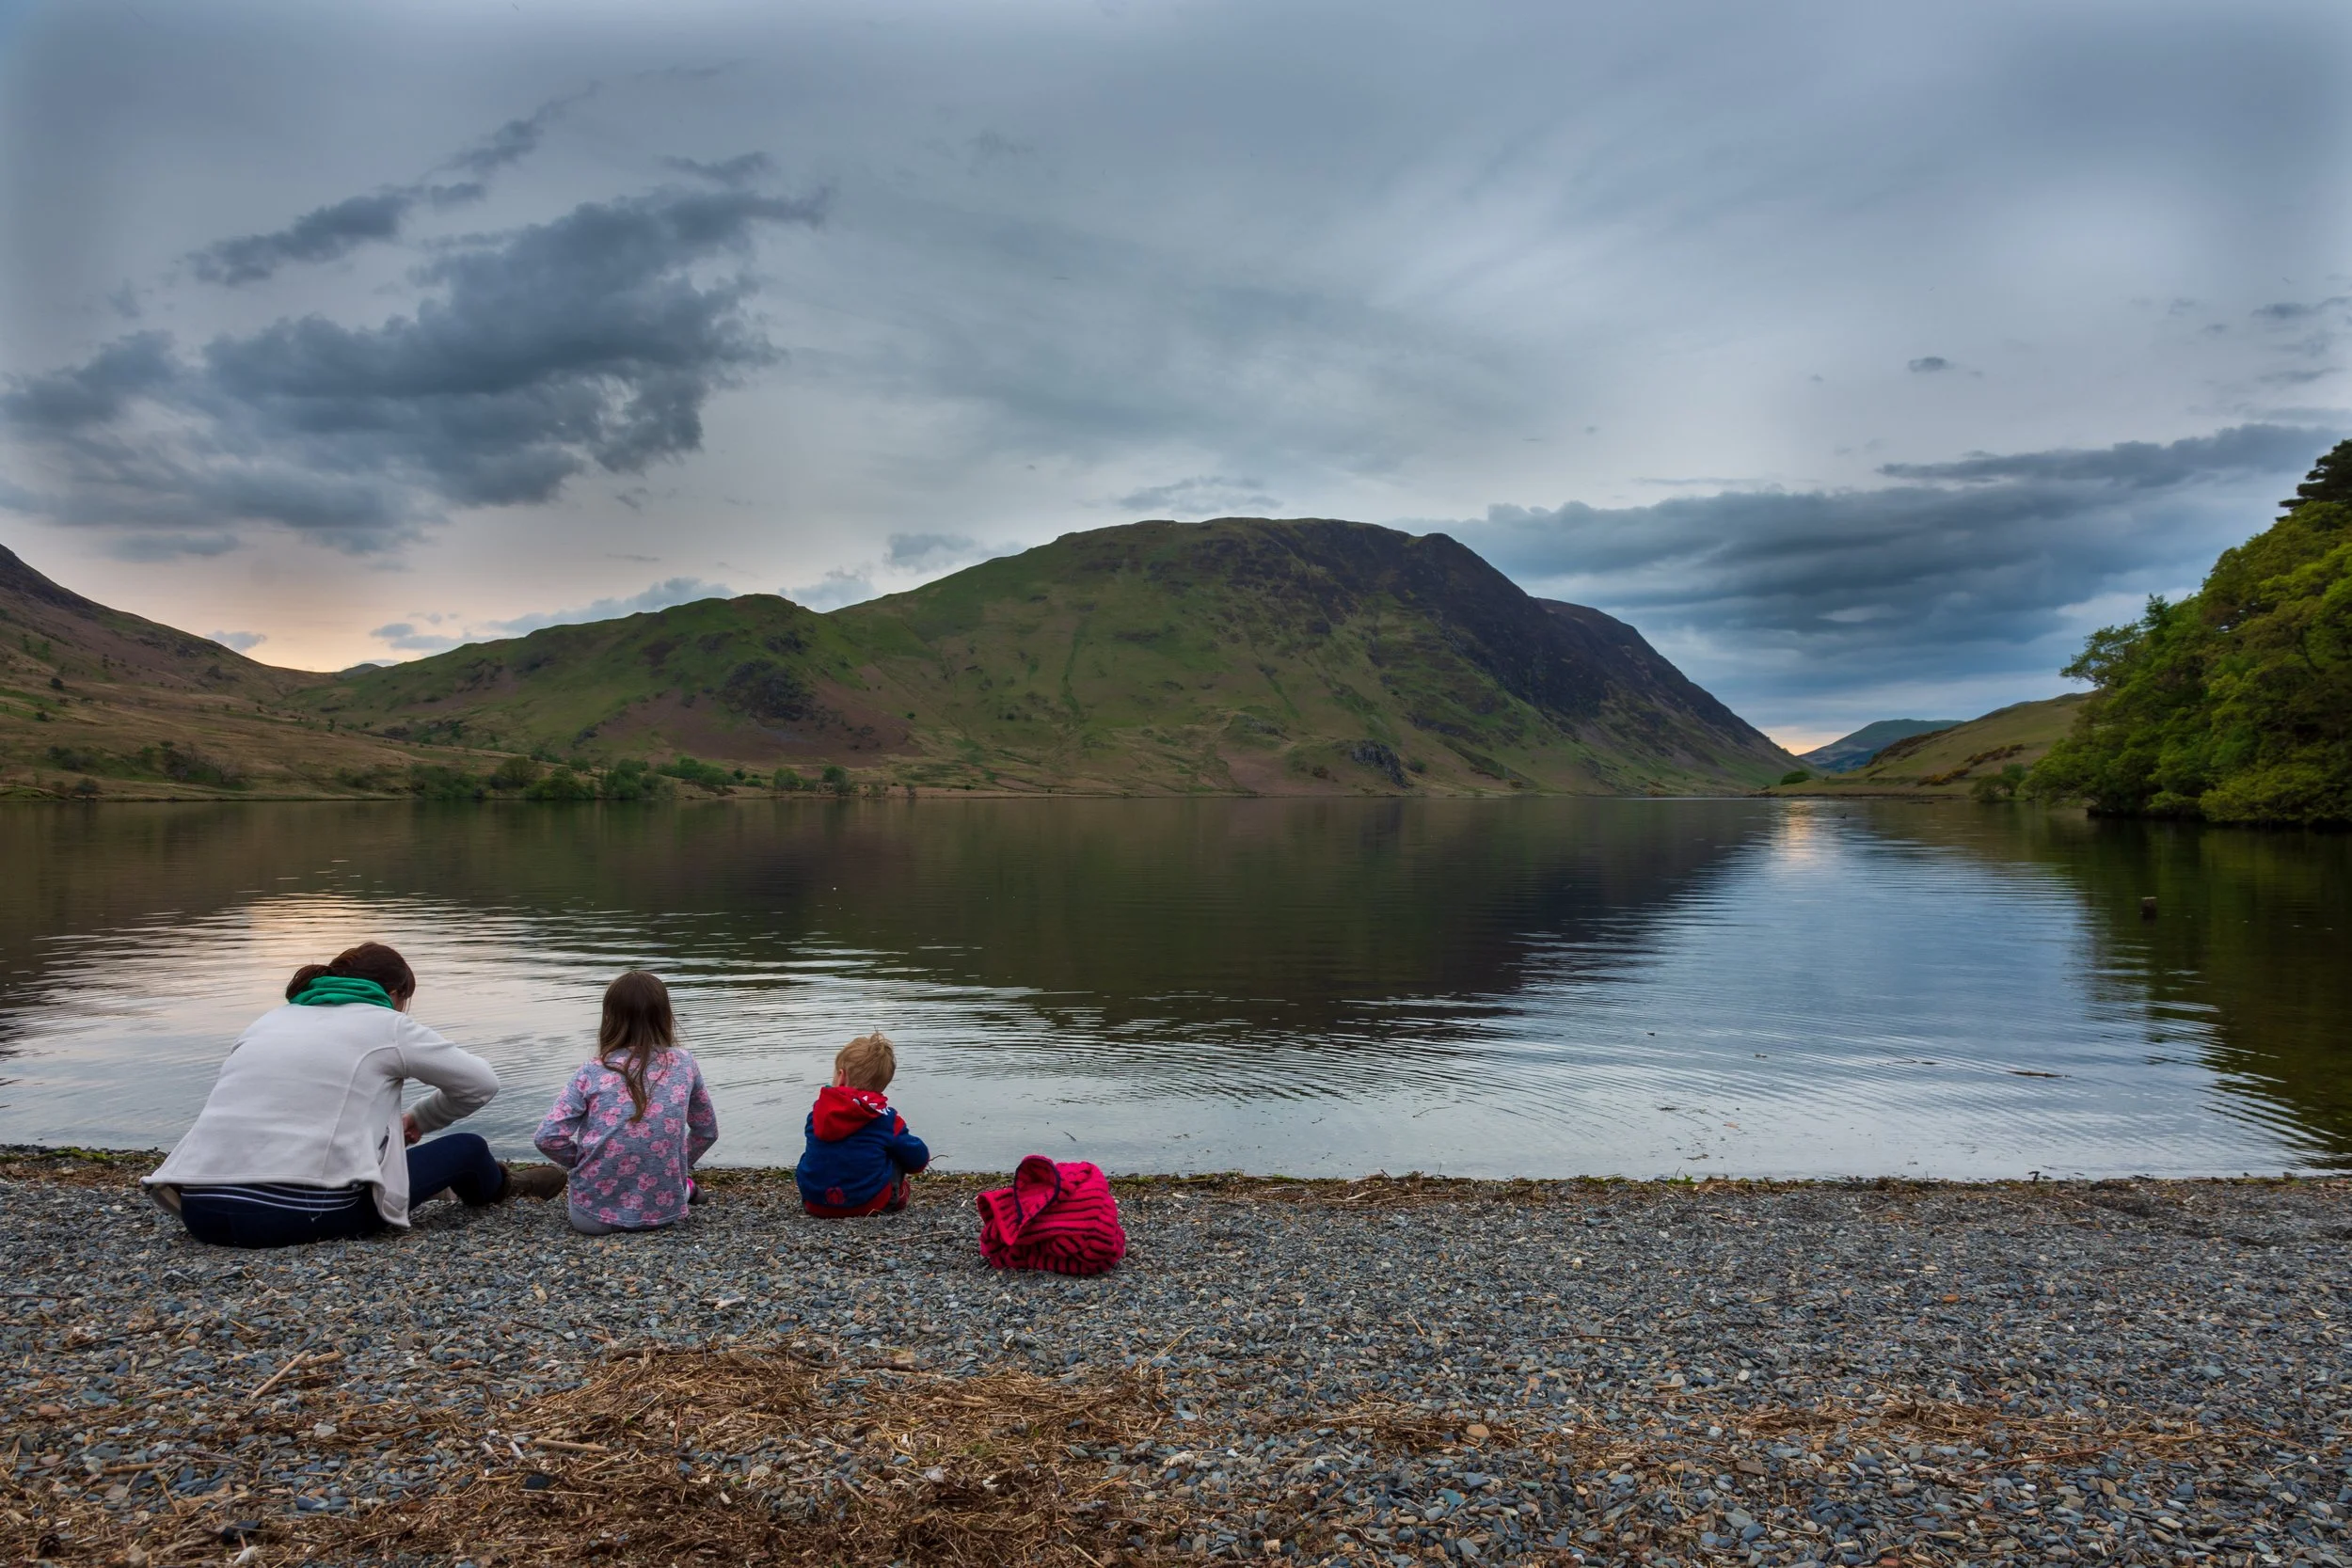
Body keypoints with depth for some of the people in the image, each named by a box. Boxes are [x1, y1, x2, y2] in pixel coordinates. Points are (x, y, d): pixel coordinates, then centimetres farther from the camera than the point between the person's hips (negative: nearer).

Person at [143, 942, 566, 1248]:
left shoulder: (268, 1020, 21)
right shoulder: (385, 1024, 7)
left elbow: (228, 1108, 19)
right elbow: (481, 1083, 14)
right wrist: (418, 1120, 33)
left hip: (201, 1211, 6)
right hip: (303, 1213, -6)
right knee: (466, 1148, 17)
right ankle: (498, 1187, 49)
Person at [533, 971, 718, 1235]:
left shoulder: (591, 1074, -8)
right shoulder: (683, 1064, -1)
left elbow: (548, 1138, -14)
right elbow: (708, 1130, 10)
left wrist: (582, 1161, 6)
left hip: (595, 1213, -2)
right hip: (663, 1210, 3)